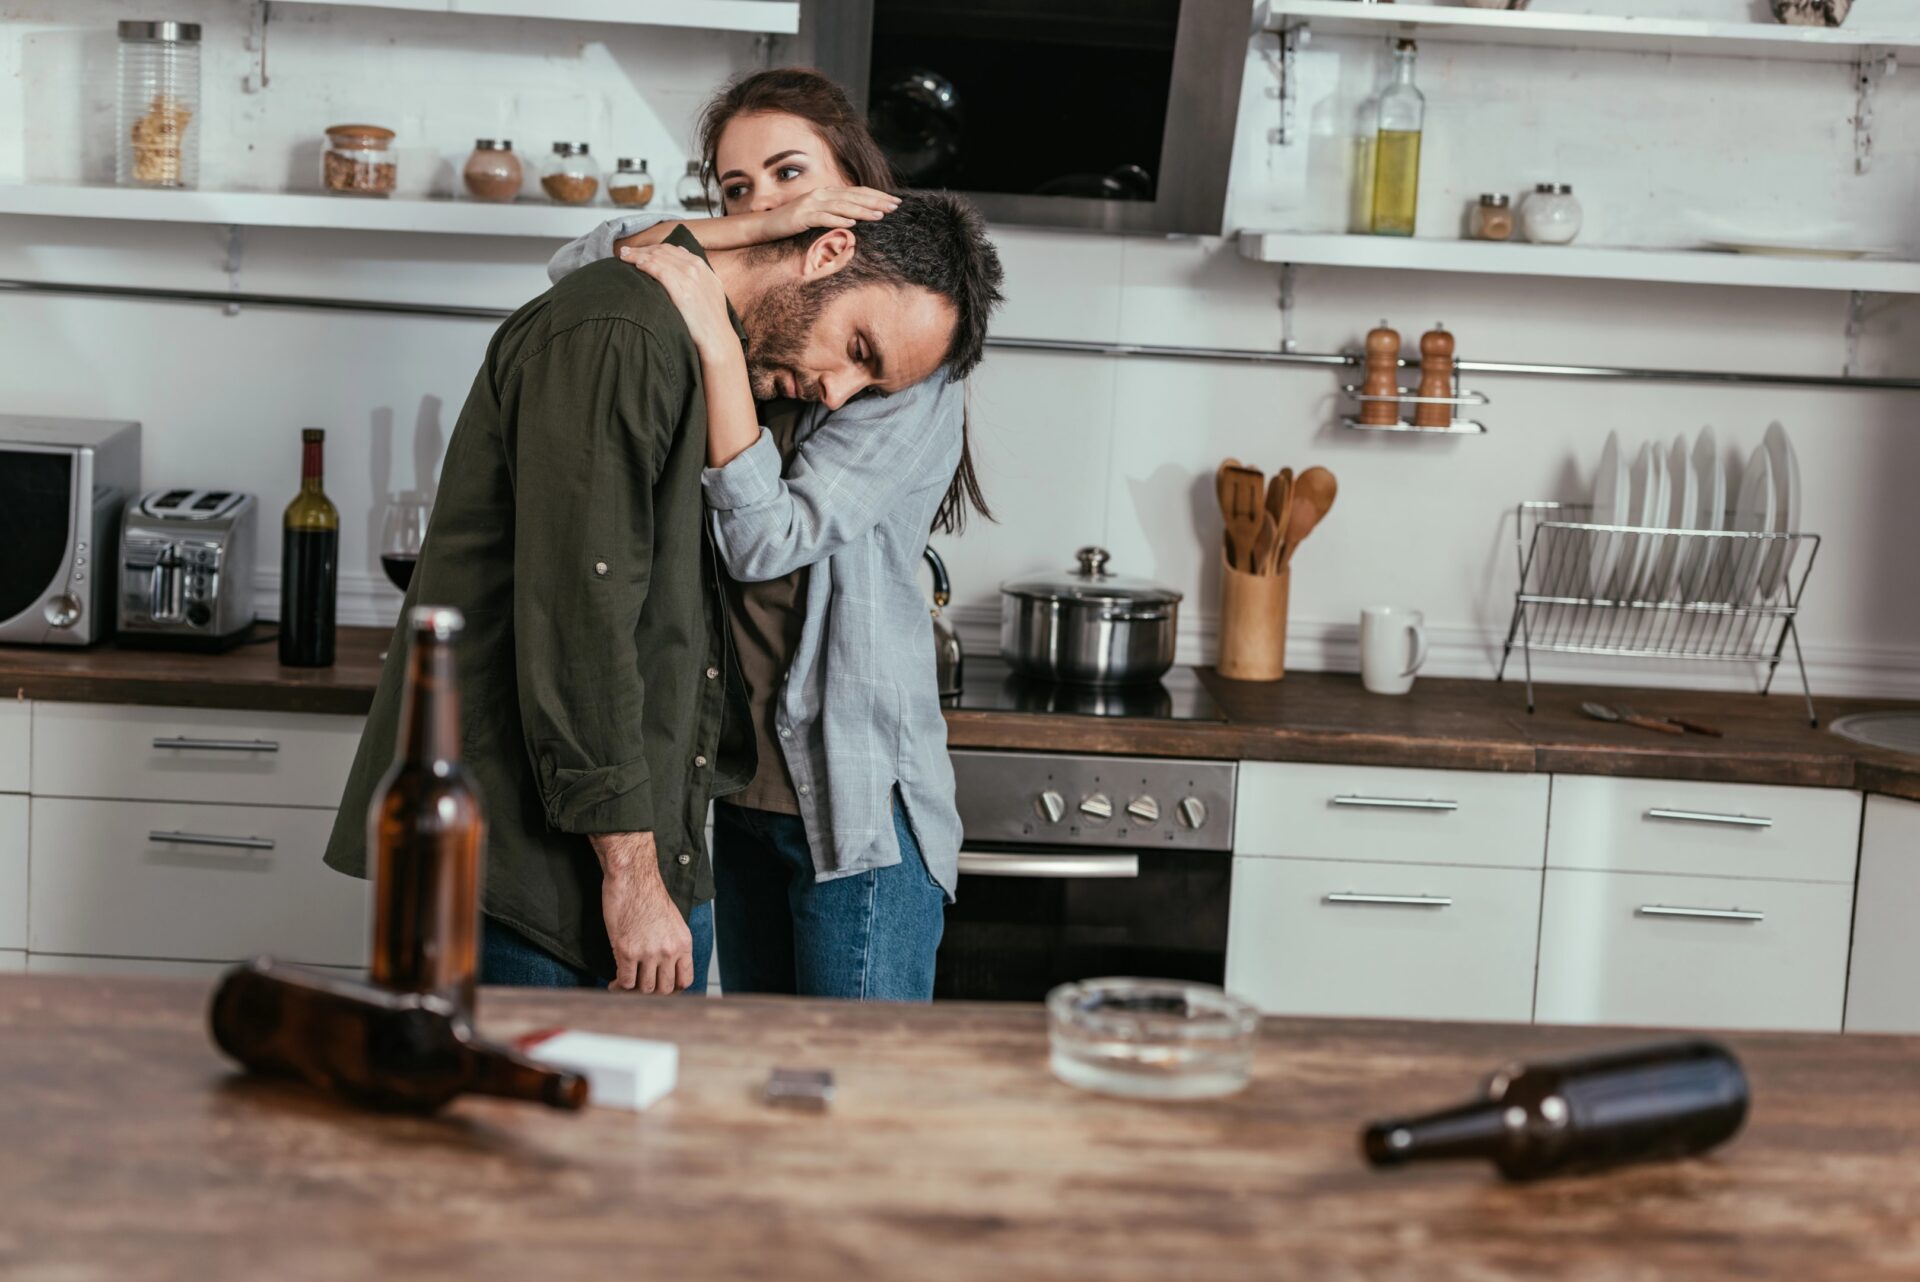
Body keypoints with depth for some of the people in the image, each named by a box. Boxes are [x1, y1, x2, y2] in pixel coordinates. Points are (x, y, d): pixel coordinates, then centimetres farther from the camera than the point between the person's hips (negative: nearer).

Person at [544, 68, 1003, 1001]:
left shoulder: (912, 362, -9)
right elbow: (576, 267, -2)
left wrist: (717, 343, -23)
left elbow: (768, 539, -17)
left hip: (860, 797, -6)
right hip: (750, 788, 6)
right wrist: (755, 232, -13)